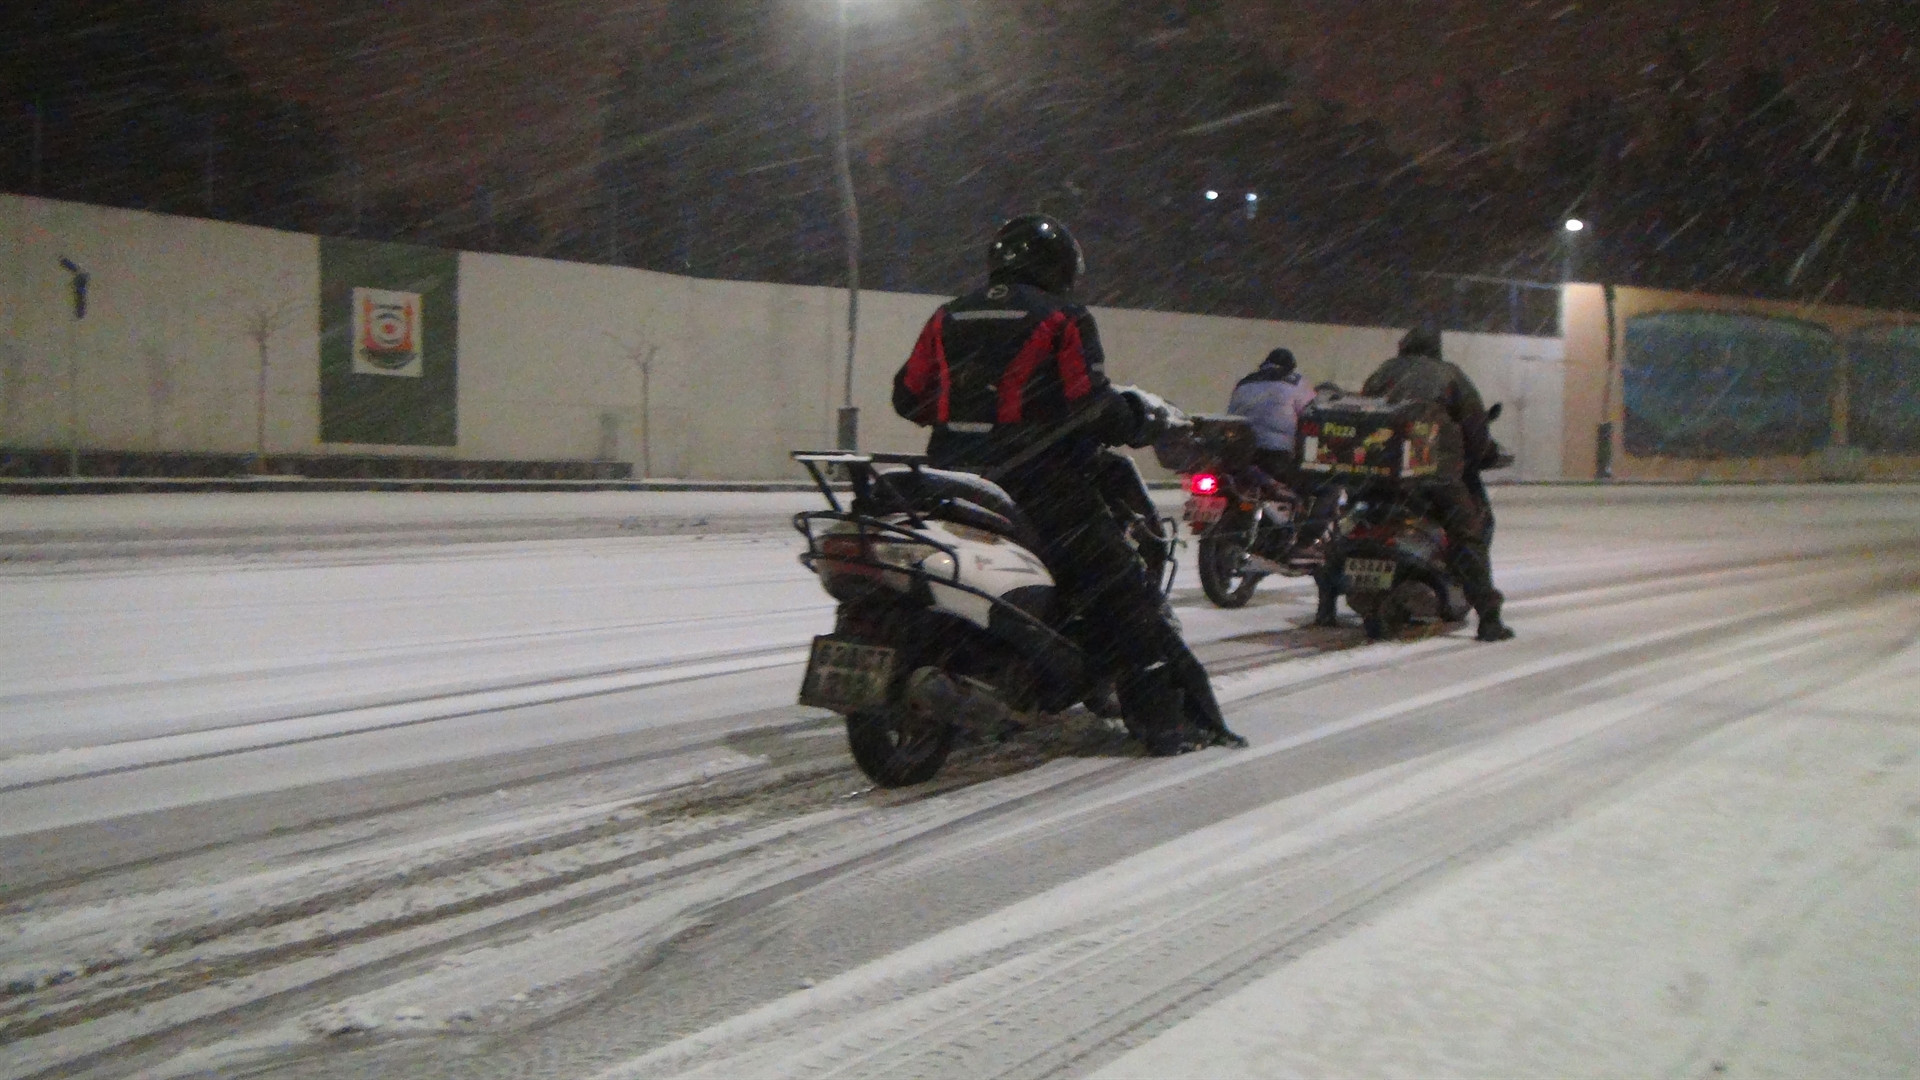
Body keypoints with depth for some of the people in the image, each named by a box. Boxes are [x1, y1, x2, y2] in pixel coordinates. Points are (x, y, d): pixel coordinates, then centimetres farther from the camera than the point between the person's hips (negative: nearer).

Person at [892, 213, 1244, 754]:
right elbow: (1092, 406, -12)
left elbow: (908, 395, 15)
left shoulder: (949, 317, 13)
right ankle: (1173, 718, -3)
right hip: (1041, 489, -6)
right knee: (1126, 598, 0)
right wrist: (1141, 422, 7)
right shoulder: (1063, 320, -3)